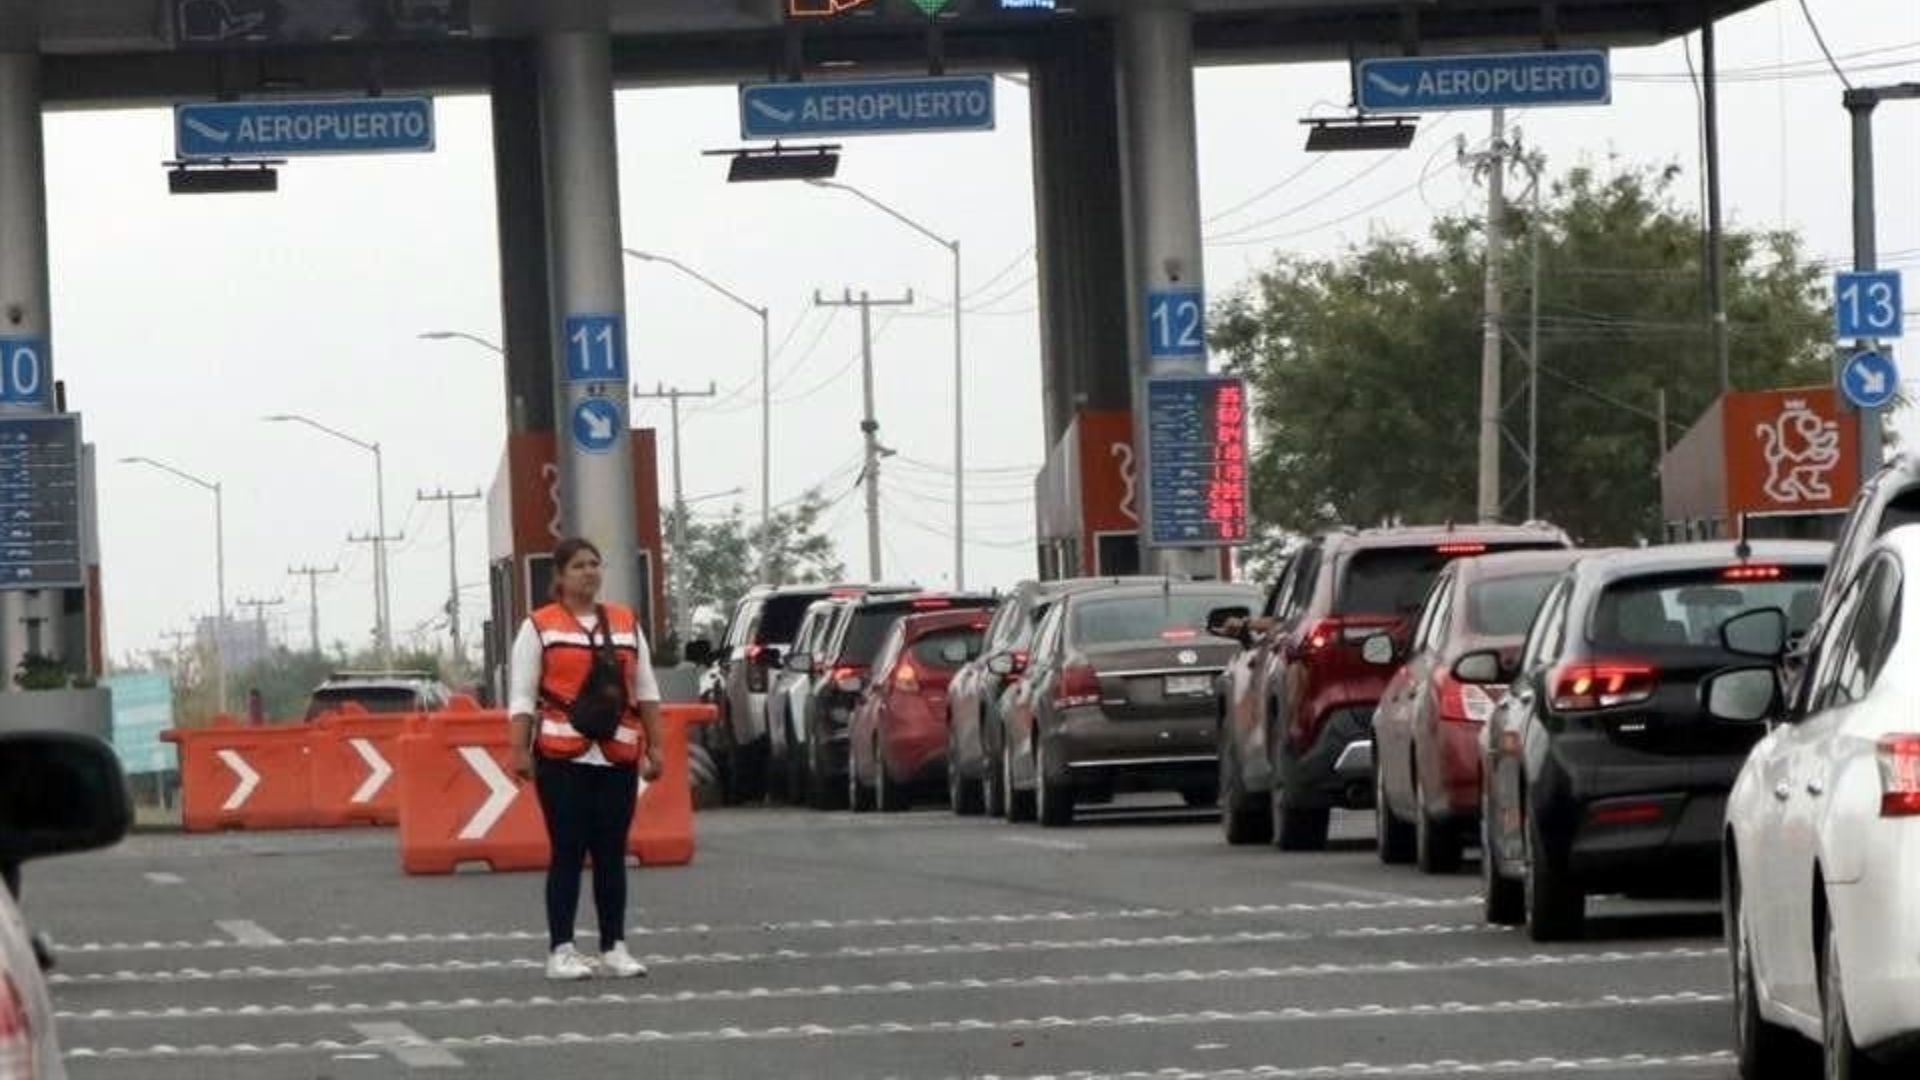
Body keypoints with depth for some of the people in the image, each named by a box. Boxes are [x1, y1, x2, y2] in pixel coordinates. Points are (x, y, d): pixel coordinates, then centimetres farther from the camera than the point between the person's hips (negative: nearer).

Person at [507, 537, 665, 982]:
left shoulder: (626, 623, 14)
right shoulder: (539, 627, 2)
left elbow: (646, 690, 15)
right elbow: (522, 696, -1)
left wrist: (654, 746, 9)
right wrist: (520, 750, -9)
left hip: (618, 757, 4)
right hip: (563, 757, -4)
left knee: (612, 854, 5)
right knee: (568, 852, -4)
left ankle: (615, 948, 10)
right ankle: (561, 951, -1)